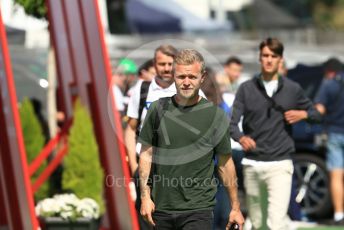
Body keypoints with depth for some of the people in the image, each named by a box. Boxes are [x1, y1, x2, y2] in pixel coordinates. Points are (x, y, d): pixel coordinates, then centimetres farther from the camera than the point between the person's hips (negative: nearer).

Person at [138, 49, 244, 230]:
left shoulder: (215, 115, -1)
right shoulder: (158, 109, 4)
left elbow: (225, 164, 5)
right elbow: (146, 154, 8)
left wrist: (235, 208, 6)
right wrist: (145, 196, -1)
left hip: (198, 209, -3)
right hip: (161, 208, 3)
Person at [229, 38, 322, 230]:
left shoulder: (293, 89, 5)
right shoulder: (246, 89, 4)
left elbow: (316, 114, 17)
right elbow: (233, 122, -4)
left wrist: (303, 114, -6)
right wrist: (241, 138, -26)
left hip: (280, 165, -2)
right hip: (252, 165, 2)